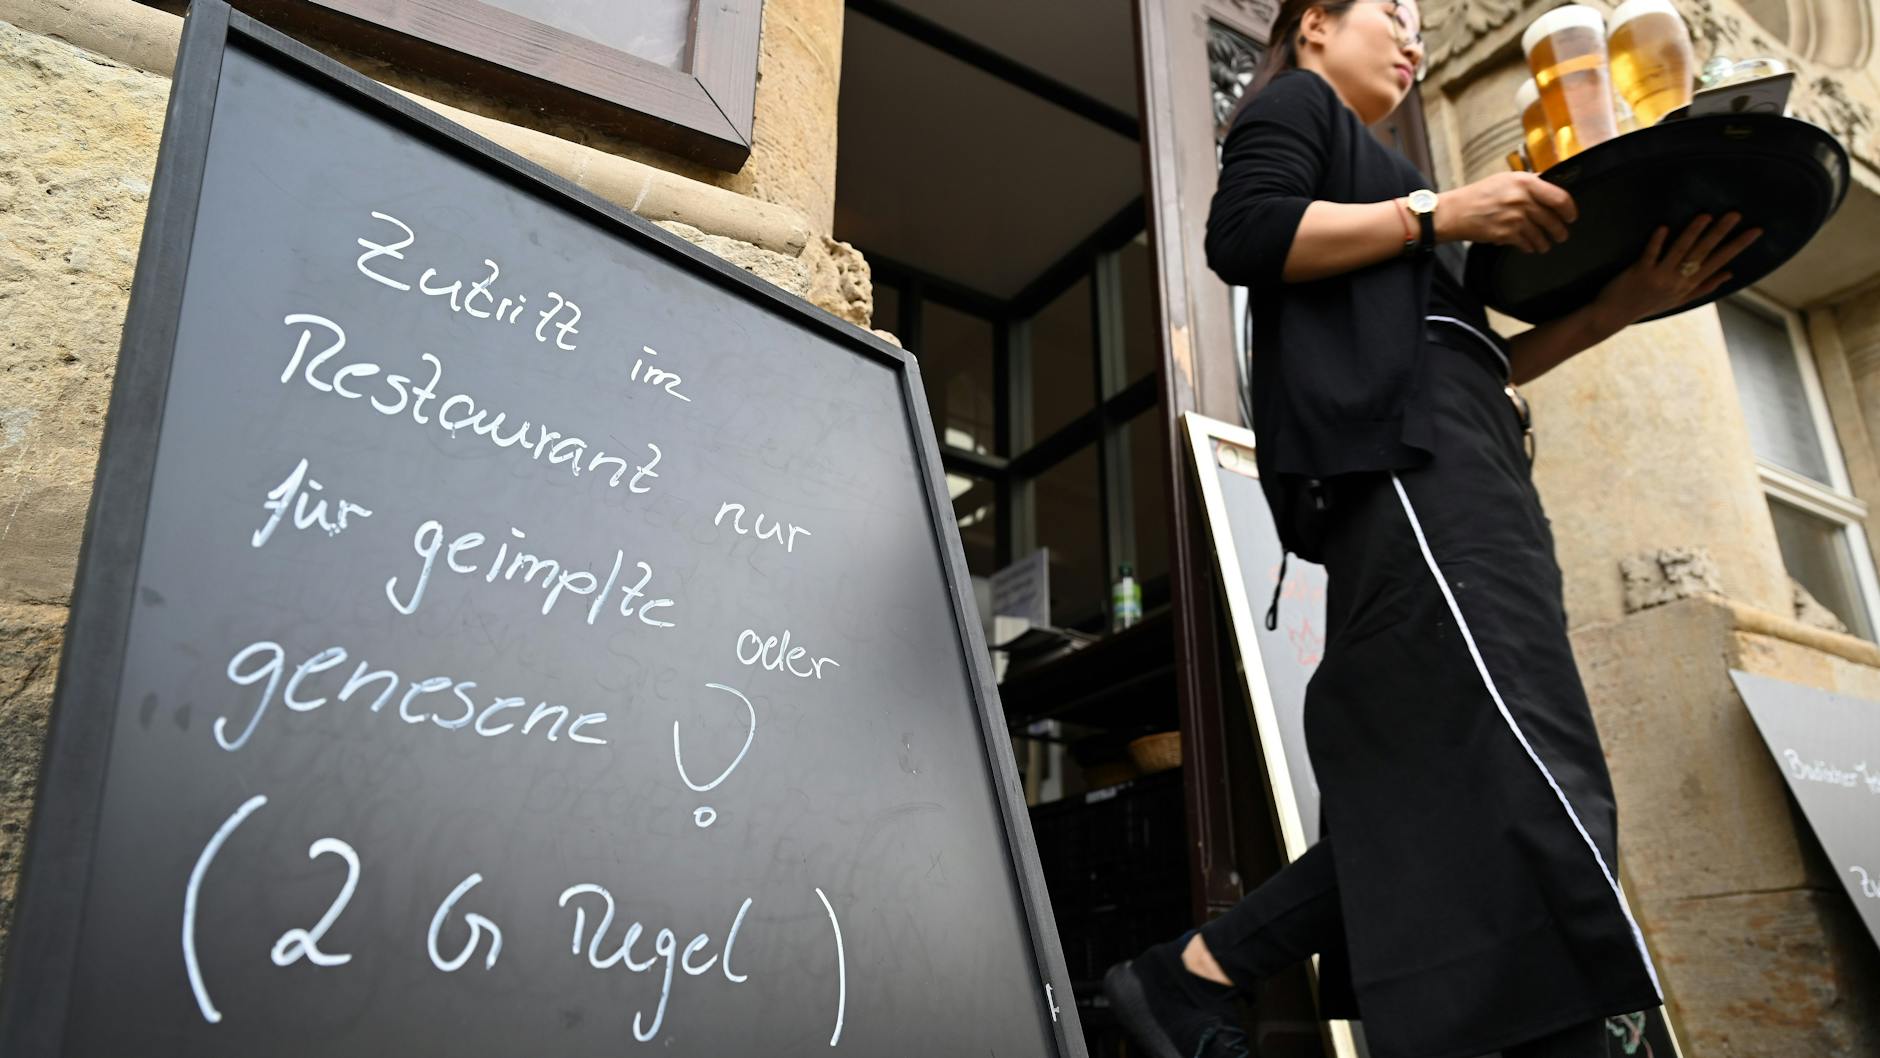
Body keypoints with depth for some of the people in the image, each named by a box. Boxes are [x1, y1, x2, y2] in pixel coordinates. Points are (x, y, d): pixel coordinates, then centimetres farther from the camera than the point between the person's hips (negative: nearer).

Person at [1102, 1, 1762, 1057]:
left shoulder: (1365, 159, 38)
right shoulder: (1294, 104, 15)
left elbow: (1469, 363, 29)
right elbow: (1243, 233, -9)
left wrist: (1619, 306, 18)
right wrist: (1439, 211, -8)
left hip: (1453, 472, 10)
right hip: (1392, 454, -9)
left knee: (1440, 790, -3)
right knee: (1524, 773, -22)